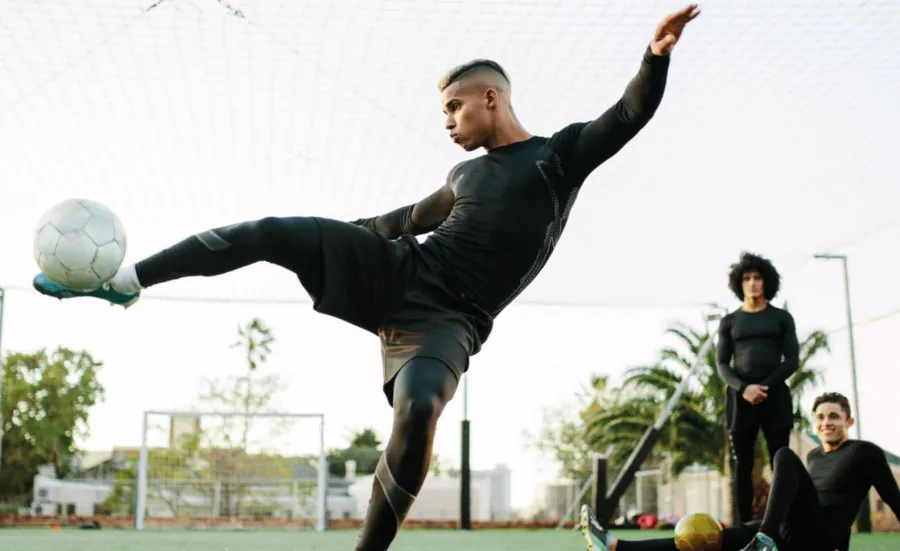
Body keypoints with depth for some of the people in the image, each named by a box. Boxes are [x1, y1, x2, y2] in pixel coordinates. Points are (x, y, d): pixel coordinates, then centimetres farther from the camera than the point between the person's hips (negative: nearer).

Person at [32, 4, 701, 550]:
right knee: (273, 231, -11)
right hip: (397, 271, 6)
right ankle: (126, 280, -2)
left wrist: (656, 55, -30)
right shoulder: (466, 175, 20)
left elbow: (630, 115, -10)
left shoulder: (560, 156, 3)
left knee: (419, 409, -36)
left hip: (448, 319, -5)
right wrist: (338, 233, 44)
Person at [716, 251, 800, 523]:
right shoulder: (729, 322, 12)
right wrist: (744, 389, -13)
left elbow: (792, 361, 2)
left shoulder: (782, 318, 10)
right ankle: (743, 528, -1)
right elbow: (722, 365, 6)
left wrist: (765, 387, -12)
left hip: (775, 395, -1)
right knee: (741, 466, -1)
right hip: (740, 397, 1)